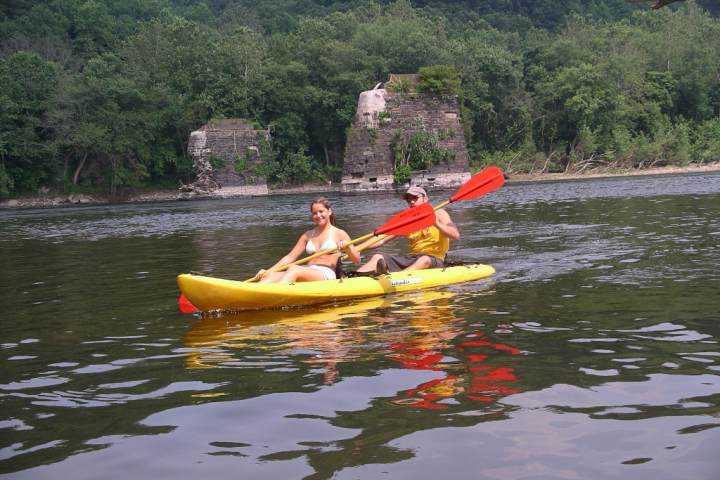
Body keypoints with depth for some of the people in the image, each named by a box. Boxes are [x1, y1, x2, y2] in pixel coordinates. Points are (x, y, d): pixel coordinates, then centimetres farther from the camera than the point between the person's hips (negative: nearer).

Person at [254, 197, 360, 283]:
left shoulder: (339, 233, 10)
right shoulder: (308, 235, 22)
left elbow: (357, 260, 7)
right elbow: (290, 257, 18)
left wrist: (348, 247, -14)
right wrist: (267, 271, 5)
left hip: (326, 275, -5)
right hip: (307, 274, 5)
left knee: (294, 269, -36)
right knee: (271, 275, -24)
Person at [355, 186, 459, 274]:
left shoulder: (439, 214, 4)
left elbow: (456, 235, -10)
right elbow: (381, 239, 7)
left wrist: (436, 223, -23)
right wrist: (357, 248, -8)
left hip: (434, 261, -5)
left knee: (424, 260, -39)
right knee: (378, 257, -13)